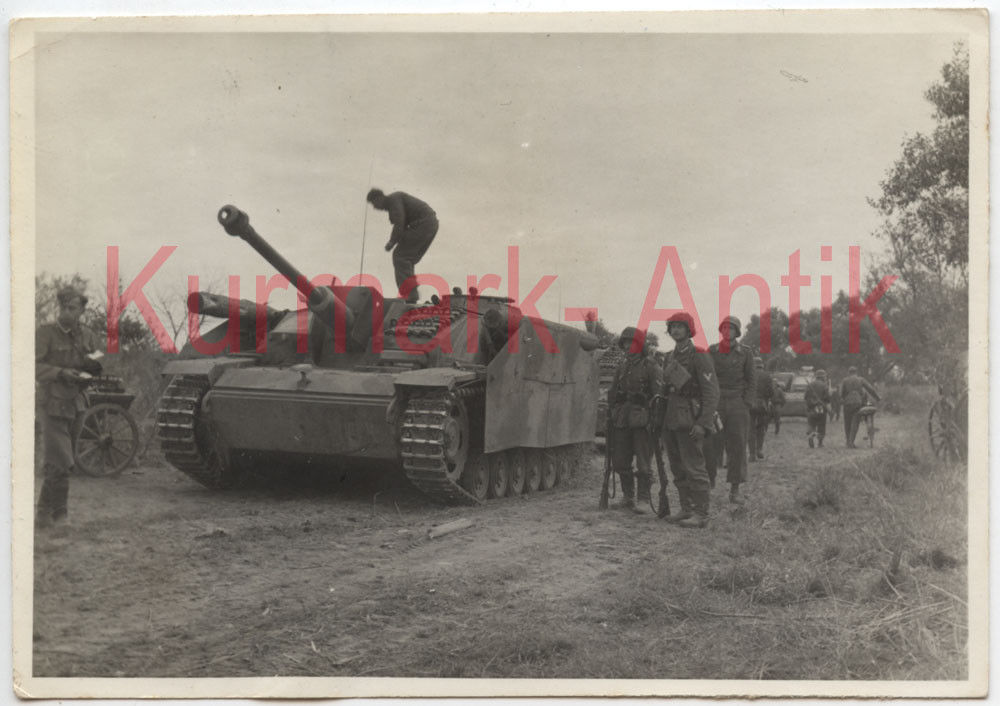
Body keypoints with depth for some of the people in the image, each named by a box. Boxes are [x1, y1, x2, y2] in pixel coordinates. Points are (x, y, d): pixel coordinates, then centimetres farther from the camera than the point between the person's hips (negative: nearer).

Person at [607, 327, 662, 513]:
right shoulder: (621, 367, 15)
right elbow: (612, 394, 21)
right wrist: (611, 414, 16)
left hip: (642, 420, -6)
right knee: (620, 461, 10)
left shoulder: (650, 366, -4)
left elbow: (658, 394, -10)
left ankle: (643, 500, 1)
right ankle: (627, 496, 24)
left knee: (643, 463, -4)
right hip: (622, 420, 6)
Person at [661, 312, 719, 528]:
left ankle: (701, 514, -2)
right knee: (678, 468, 12)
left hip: (690, 422, -8)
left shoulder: (699, 356, -10)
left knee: (694, 467, -7)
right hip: (671, 420, 8)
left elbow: (712, 392, -14)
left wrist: (702, 423, -21)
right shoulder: (671, 357, 15)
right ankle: (686, 509, 21)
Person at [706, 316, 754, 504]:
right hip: (715, 403, 1)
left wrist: (746, 406, -6)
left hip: (737, 404, -1)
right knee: (711, 444, -4)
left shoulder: (745, 352, 2)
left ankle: (735, 491, 5)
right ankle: (710, 478, 17)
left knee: (737, 446, -1)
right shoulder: (712, 351, 4)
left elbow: (750, 381, 3)